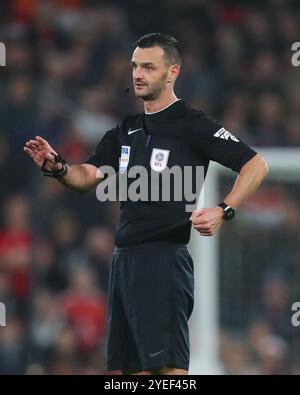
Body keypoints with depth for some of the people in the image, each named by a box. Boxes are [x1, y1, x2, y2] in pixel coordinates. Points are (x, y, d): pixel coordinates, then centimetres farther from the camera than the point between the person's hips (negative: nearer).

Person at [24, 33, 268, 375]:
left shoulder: (192, 125, -5)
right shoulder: (126, 129, 17)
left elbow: (256, 166, -9)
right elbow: (86, 177, 13)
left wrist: (223, 212, -22)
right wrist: (56, 167, -8)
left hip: (164, 259, -8)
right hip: (123, 258, 8)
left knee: (168, 366, -14)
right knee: (128, 366, 8)